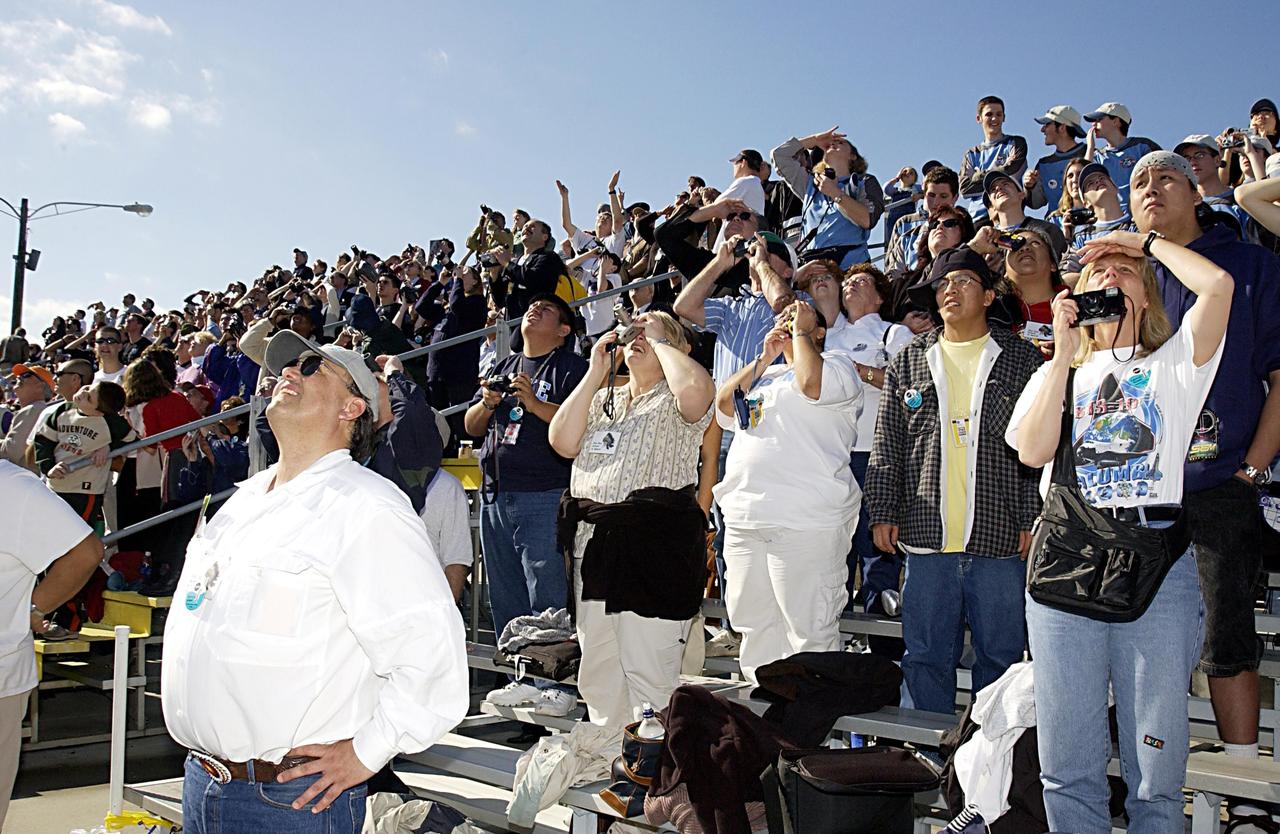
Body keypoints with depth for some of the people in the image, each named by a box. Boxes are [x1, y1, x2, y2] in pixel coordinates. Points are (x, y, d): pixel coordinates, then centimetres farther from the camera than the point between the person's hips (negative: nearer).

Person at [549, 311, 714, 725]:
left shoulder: (674, 403, 0)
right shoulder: (604, 399, 20)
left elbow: (696, 387, -25)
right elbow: (563, 442, 4)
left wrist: (659, 338, -8)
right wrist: (596, 371, 4)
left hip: (654, 548, -7)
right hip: (592, 546, 7)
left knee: (648, 676, -3)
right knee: (598, 675, 16)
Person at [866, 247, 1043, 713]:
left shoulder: (1022, 360, 7)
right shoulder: (908, 363, 12)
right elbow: (886, 445, 11)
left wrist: (1033, 519, -3)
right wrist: (883, 512, 5)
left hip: (999, 537, -1)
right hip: (926, 536, 2)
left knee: (1002, 653, 6)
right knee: (926, 653, 7)